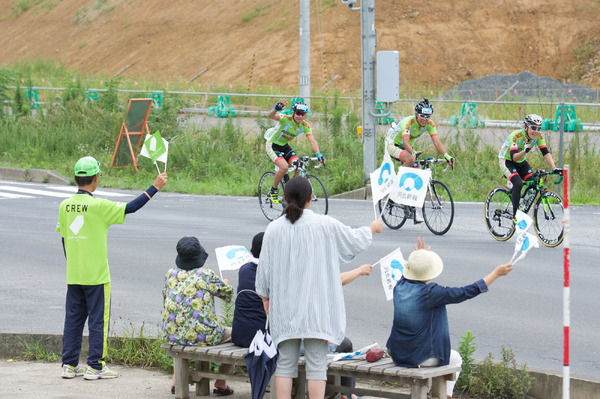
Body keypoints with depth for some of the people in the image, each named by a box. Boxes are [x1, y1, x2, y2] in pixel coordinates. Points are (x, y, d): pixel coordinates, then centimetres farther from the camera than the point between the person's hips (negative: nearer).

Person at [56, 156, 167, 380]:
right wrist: (155, 188, -5)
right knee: (98, 320, 3)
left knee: (73, 319, 12)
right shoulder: (98, 206, -16)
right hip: (96, 276, -6)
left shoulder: (65, 206, 3)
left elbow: (64, 238, 11)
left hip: (73, 276, 6)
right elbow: (130, 208, -13)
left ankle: (69, 365, 14)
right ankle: (95, 367, 4)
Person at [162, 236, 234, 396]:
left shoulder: (171, 274, 3)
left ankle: (176, 381, 36)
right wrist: (225, 283, 30)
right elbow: (228, 294, 6)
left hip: (171, 334, 5)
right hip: (202, 335, -5)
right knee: (233, 334, 22)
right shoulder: (207, 276, -10)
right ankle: (220, 384, 26)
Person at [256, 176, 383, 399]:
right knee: (316, 364, 0)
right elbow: (355, 240, 7)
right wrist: (373, 228, 29)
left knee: (285, 363, 6)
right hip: (317, 309, -2)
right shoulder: (325, 225, -8)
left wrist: (265, 298, 20)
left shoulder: (274, 229, -2)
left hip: (285, 309, 2)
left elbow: (264, 268, 5)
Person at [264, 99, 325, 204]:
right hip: (272, 145, -6)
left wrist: (319, 154, -40)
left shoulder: (305, 126, -13)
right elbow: (270, 116, -45)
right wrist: (276, 109, -68)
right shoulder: (286, 119, -28)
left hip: (284, 146, 6)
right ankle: (273, 191, -3)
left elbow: (312, 141, -22)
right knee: (284, 167, -26)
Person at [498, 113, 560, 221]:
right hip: (506, 161, -6)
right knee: (518, 183, -29)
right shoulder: (515, 136, -32)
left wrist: (554, 168, -33)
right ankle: (515, 215, -23)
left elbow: (546, 153, -20)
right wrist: (524, 151, -58)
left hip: (521, 162, 6)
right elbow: (513, 157, -39)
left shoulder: (538, 136, -17)